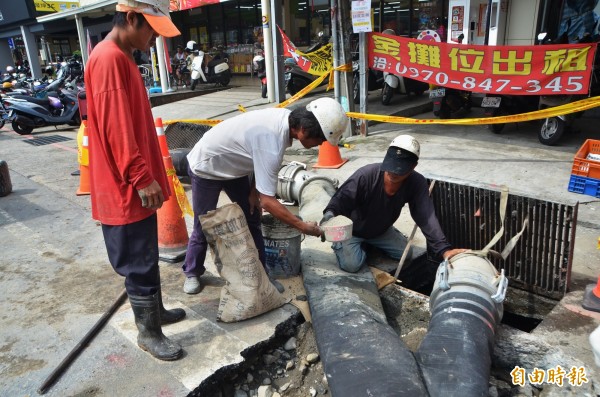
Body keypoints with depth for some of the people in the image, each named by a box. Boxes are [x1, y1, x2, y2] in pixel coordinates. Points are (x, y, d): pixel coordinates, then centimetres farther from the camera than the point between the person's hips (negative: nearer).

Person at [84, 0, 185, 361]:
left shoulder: (122, 58, 15)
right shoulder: (109, 59, -18)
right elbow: (116, 128, -24)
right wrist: (142, 178, -22)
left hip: (137, 185, 10)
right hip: (126, 189, -10)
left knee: (148, 258, 20)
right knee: (140, 264, 2)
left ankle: (155, 310, 37)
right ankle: (149, 333, 18)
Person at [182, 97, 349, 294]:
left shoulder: (286, 118, -15)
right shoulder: (271, 142, -41)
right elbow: (268, 201, -37)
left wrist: (253, 190, -2)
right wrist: (303, 226, -29)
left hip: (233, 167, 8)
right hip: (206, 167, -8)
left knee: (252, 220, 6)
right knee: (204, 227, 5)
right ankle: (192, 272, 28)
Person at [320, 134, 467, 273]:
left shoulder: (417, 184, -24)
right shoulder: (365, 175, -35)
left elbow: (426, 218, -29)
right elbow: (340, 200, -29)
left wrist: (444, 249, -41)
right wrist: (329, 214, -52)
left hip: (381, 231, 5)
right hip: (352, 230, -4)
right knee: (351, 264, -21)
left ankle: (371, 243, 26)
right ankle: (340, 243, 13)